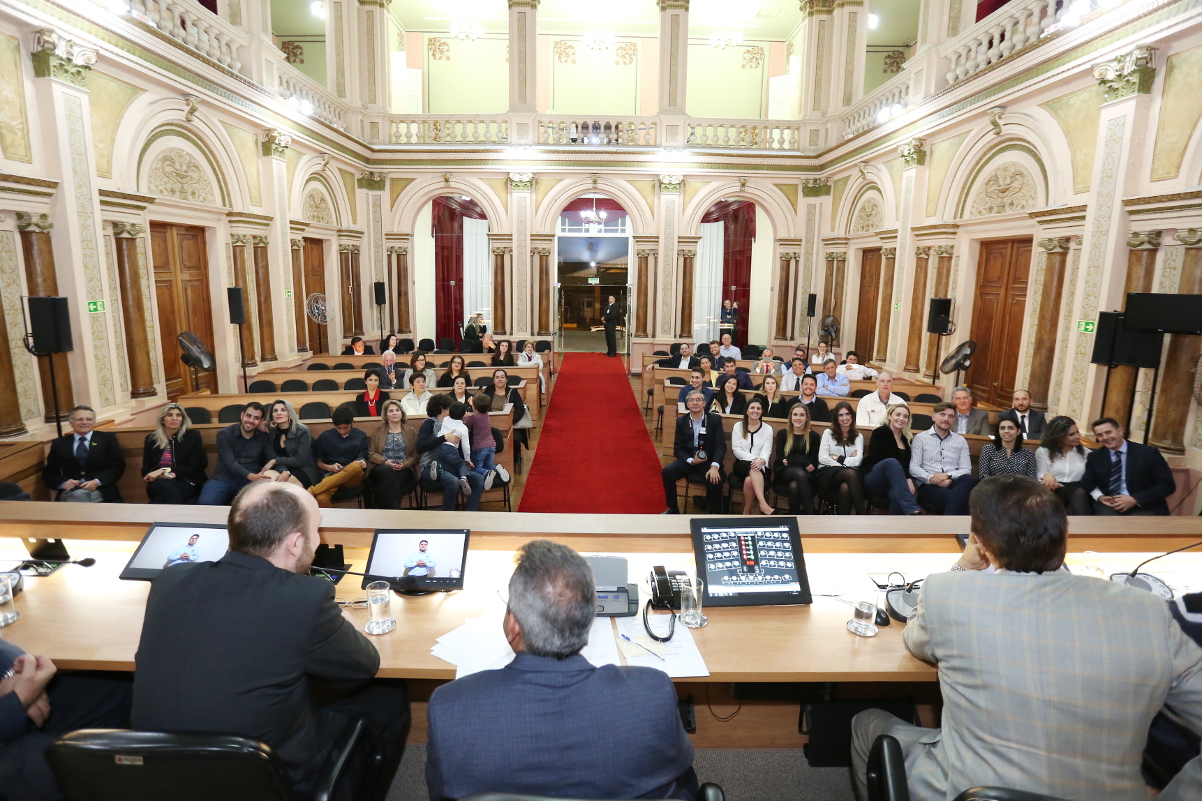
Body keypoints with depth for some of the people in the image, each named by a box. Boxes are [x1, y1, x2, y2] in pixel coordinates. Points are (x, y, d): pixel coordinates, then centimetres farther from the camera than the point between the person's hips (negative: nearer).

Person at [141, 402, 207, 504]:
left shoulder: (193, 436, 5)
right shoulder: (151, 438, 14)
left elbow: (193, 468, -1)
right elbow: (146, 469, 13)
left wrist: (165, 471, -13)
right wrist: (161, 475, -11)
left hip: (186, 482, -2)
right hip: (159, 482, 2)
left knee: (167, 492, -38)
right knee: (165, 487, -37)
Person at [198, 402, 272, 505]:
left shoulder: (264, 437, 7)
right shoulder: (224, 434, -1)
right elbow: (231, 463, -15)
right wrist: (252, 476, -31)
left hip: (250, 482, -1)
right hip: (223, 479, 1)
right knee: (205, 503, -30)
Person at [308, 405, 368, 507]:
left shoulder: (361, 436, 11)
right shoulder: (325, 436, 11)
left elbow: (362, 458, 9)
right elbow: (318, 461, 15)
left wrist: (362, 462, -16)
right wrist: (329, 467, -6)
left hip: (354, 477, 1)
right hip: (331, 475, -1)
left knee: (356, 466, -39)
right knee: (321, 498, -38)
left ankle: (311, 491, -34)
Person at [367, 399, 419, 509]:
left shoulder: (411, 431, 18)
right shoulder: (378, 431, 20)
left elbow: (415, 455, 9)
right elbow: (371, 454, 10)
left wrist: (404, 464, -12)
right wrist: (385, 462, -10)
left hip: (404, 470, 0)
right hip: (382, 468, 0)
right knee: (387, 472, -38)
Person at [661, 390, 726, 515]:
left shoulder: (715, 419, -2)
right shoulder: (681, 421, 3)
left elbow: (720, 445, -9)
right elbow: (677, 449, 2)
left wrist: (714, 466, -26)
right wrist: (691, 460, -18)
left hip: (709, 461, -2)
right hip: (688, 460, 2)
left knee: (715, 479, -31)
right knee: (667, 472, -22)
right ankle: (673, 509, -3)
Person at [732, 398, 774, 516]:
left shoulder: (768, 429, 9)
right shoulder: (738, 426, 9)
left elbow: (766, 451, -2)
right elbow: (736, 449, -1)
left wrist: (761, 461, -27)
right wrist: (753, 459, -17)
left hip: (762, 467, 0)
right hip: (742, 464, 0)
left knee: (749, 480, -34)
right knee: (753, 468, -37)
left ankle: (746, 512, -27)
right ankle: (763, 505, -46)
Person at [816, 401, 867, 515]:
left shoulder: (858, 437, 18)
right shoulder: (828, 433, 14)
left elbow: (857, 461, 1)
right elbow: (822, 458, -1)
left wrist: (837, 458, -1)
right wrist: (848, 461, -6)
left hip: (849, 475, 1)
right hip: (828, 473, -1)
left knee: (845, 487, -39)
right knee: (850, 473, -37)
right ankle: (863, 515, -41)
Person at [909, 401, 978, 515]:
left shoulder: (961, 441, 21)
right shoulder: (920, 438, 11)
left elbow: (966, 470, 10)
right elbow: (913, 467, 1)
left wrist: (948, 475, -10)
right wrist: (932, 479, -15)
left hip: (954, 483, 4)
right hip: (929, 486, -4)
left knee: (969, 480, -35)